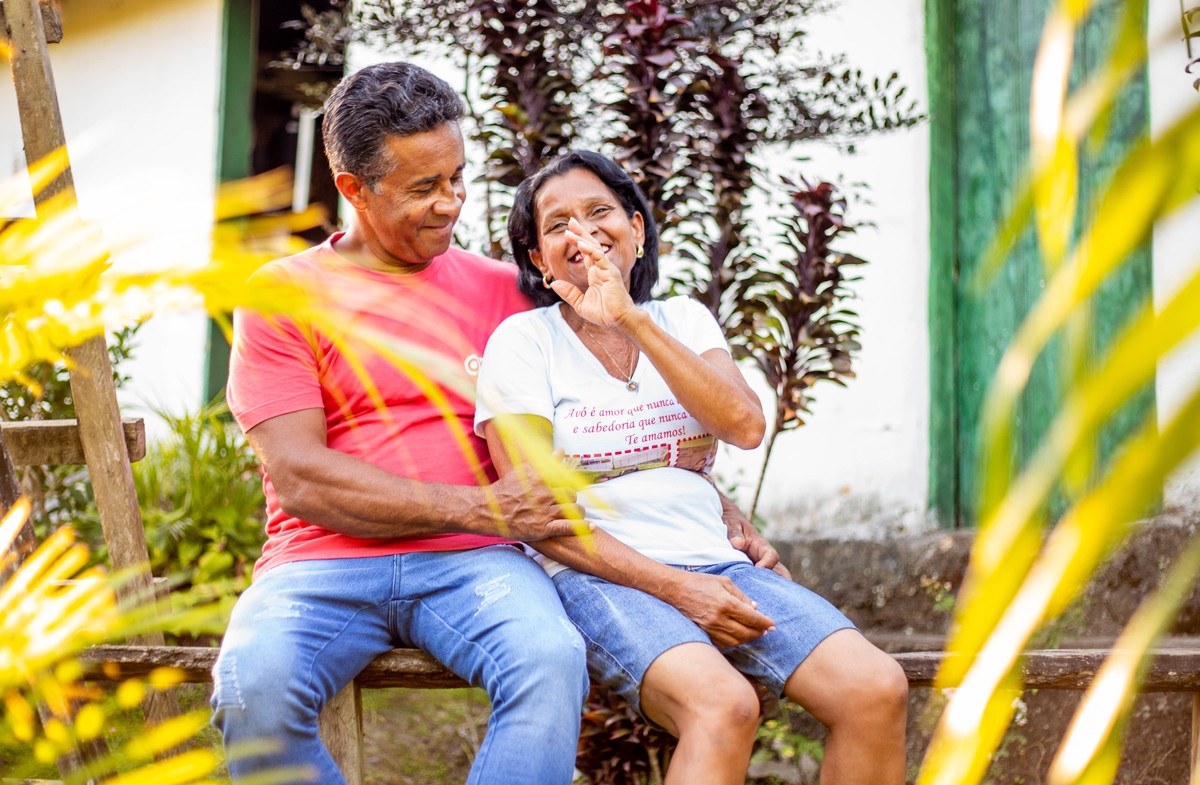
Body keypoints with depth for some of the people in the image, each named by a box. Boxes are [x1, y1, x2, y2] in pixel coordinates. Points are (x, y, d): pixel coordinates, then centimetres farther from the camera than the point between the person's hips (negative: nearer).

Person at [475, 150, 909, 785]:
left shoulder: (684, 321, 16)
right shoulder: (522, 342, 4)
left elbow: (746, 427, -4)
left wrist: (631, 318, -10)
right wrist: (674, 588, -15)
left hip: (713, 562, 5)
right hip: (596, 578, -5)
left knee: (878, 691, -21)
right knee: (724, 706, -36)